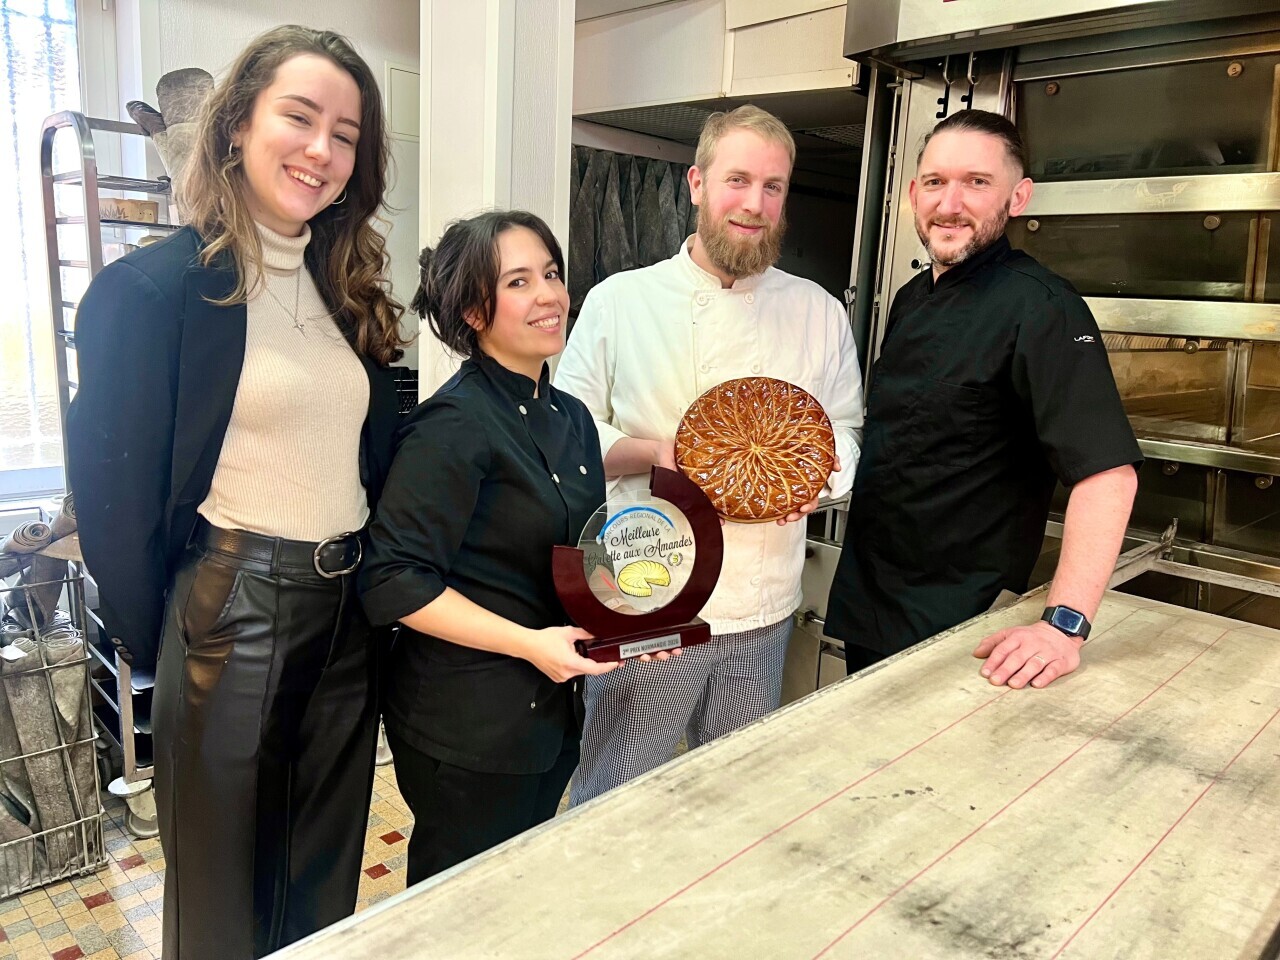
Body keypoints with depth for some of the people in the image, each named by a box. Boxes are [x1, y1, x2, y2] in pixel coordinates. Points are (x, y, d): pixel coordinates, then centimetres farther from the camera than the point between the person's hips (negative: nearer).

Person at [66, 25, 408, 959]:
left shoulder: (350, 290, 8)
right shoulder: (155, 287, -11)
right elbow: (114, 486, -9)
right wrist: (154, 644, -3)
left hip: (348, 610, 6)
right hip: (231, 608, -5)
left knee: (326, 879, 22)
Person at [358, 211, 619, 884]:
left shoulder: (571, 417, 6)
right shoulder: (454, 425, -19)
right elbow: (393, 582, -21)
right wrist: (529, 643, -24)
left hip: (552, 714, 8)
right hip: (467, 727, -7)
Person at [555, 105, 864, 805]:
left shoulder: (819, 313, 6)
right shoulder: (619, 301, -1)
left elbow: (845, 429, 12)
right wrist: (654, 451, -19)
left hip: (764, 611, 3)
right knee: (612, 802, 10)